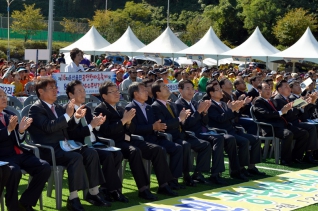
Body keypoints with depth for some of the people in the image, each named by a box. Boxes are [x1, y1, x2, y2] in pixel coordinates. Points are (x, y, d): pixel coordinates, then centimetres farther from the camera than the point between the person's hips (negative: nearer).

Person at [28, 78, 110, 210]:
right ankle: (73, 198, -29)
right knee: (76, 157, -32)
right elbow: (48, 127, -21)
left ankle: (93, 193, -7)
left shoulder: (58, 108, 19)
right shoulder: (36, 109, -7)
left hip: (64, 145, 8)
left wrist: (76, 118, 4)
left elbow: (67, 126, 25)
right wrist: (67, 115, -25)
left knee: (91, 153, -13)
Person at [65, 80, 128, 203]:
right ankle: (113, 190, -13)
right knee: (108, 156, -28)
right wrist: (91, 125, -19)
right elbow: (72, 135, -17)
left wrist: (97, 125, -2)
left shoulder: (87, 109, 20)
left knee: (118, 154, -17)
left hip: (94, 144, 8)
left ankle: (105, 188, -6)